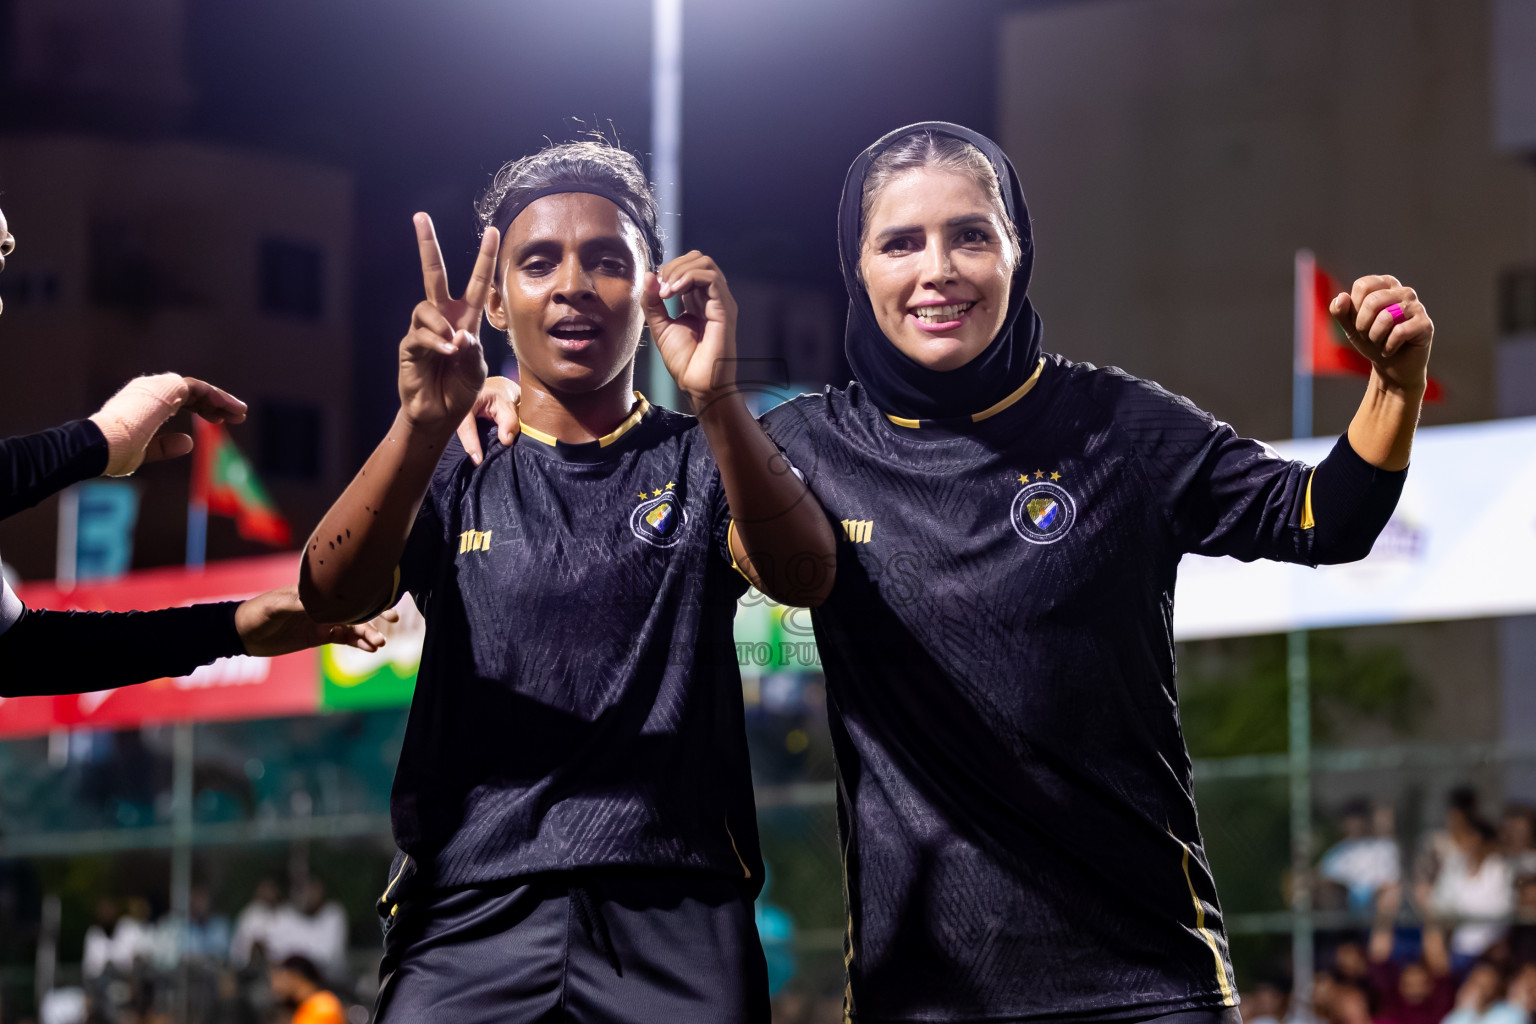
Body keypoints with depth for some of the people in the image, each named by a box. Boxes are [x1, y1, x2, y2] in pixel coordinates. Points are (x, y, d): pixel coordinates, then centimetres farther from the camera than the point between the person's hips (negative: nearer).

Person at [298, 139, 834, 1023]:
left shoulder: (701, 462, 11)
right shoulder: (454, 472, 13)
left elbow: (804, 577, -9)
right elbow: (333, 595, -6)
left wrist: (716, 397, -27)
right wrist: (425, 421, -25)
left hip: (676, 921, 0)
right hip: (473, 915, 0)